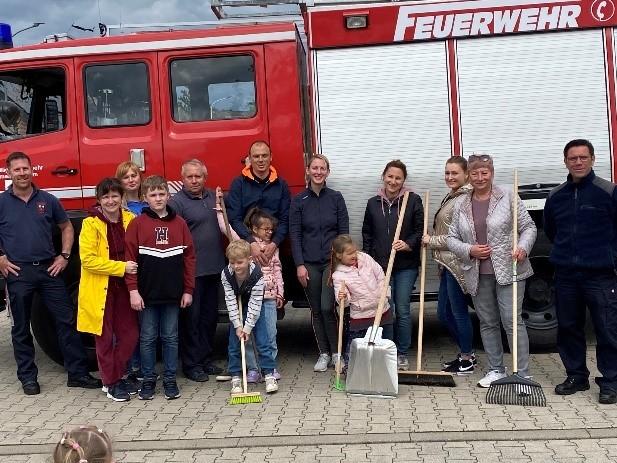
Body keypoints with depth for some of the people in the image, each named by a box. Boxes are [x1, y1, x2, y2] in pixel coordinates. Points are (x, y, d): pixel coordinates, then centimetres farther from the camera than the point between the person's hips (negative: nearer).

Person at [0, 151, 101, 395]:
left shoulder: (48, 200, 6)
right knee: (21, 327, 7)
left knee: (66, 320, 1)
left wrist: (64, 256, 6)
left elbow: (66, 227, 16)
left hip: (49, 269, 2)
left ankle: (78, 373, 8)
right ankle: (28, 377, 20)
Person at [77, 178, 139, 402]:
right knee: (105, 337, 7)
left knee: (130, 334, 7)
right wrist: (121, 267, -20)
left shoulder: (130, 219, 2)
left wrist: (133, 267, -3)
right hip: (100, 289, -4)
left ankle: (116, 377, 26)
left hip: (123, 287, 4)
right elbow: (88, 260, -17)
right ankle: (110, 383, 21)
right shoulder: (91, 224, -11)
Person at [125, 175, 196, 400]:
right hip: (147, 293, -1)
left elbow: (189, 257, 5)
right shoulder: (137, 224, -1)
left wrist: (188, 290, 3)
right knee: (147, 338, 8)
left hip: (173, 294, 1)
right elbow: (130, 257, -4)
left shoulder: (179, 223, 4)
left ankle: (170, 379, 21)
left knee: (170, 337, 10)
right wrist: (133, 290, -9)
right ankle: (148, 380, 21)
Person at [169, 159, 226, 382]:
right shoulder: (177, 202, -9)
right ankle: (191, 364, 11)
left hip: (214, 268, 7)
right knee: (191, 317, 1)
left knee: (210, 316, 14)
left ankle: (205, 358, 26)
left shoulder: (213, 197, 12)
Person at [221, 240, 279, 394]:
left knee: (262, 340, -8)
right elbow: (230, 301, -19)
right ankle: (235, 377, 10)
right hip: (236, 310, 2)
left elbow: (255, 303, -25)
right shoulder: (226, 274, -22)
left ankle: (269, 375, -1)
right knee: (233, 342, 0)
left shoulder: (257, 275, -29)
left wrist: (247, 327, -24)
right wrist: (238, 325, -21)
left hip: (254, 308, -2)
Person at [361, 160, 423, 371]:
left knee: (403, 310, 4)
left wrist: (408, 244, -17)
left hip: (406, 266, -2)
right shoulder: (373, 203, 7)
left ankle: (402, 354, 16)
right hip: (380, 265, 2)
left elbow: (421, 230, 1)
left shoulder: (413, 200, -2)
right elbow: (367, 234, 12)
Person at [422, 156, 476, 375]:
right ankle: (467, 353, 29)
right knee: (443, 313, 15)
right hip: (447, 263, 10)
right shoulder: (450, 197, 16)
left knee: (458, 311, 1)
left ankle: (467, 361, 15)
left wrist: (432, 240, -10)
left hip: (457, 263, -10)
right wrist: (432, 241, 12)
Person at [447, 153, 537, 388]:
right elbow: (451, 238, 10)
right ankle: (496, 370, 24)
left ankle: (522, 373, 2)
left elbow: (529, 227, 1)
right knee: (488, 323, 12)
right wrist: (469, 250, -7)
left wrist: (523, 247, -16)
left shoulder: (508, 197, -2)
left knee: (512, 321, -6)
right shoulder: (460, 204, 8)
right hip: (478, 274, 4)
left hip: (508, 271, -4)